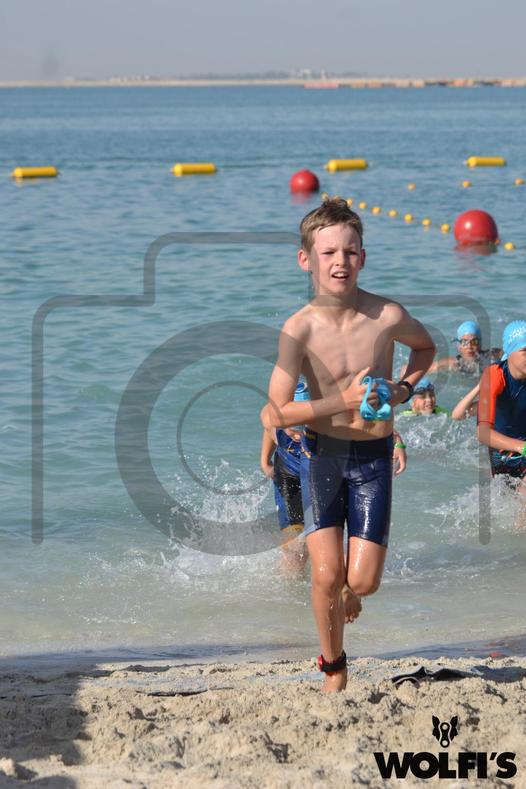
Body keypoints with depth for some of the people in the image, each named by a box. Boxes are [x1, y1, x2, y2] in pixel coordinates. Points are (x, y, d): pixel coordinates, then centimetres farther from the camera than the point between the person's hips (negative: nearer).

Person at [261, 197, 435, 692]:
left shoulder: (388, 316, -10)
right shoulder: (300, 328, -14)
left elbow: (425, 346, 15)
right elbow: (276, 414, -14)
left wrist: (405, 388, -2)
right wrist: (344, 401, -20)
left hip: (374, 456, 1)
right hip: (321, 454, -1)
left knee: (362, 582, -5)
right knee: (326, 575, -7)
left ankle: (349, 591, 35)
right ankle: (334, 669, 17)